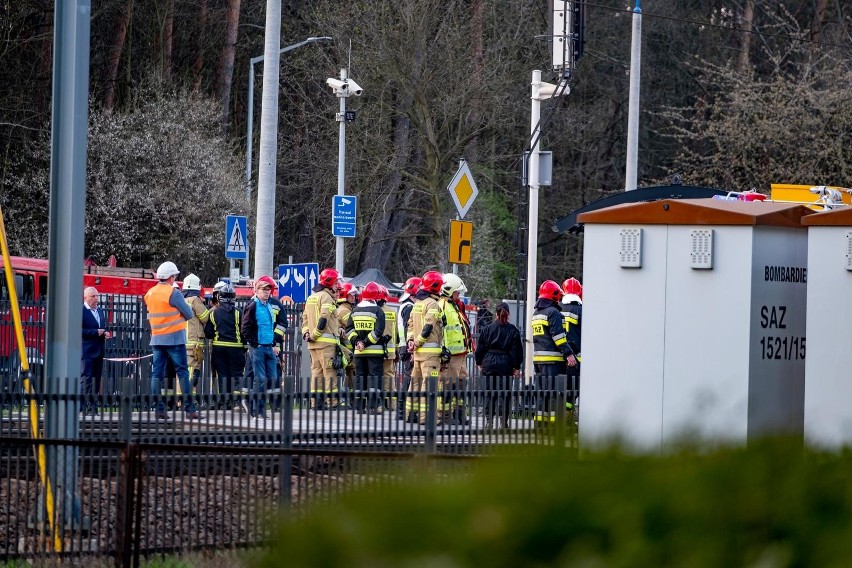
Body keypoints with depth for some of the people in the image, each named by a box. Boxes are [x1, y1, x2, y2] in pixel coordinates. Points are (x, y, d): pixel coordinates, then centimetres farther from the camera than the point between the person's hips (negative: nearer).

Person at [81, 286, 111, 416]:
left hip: (99, 351, 8)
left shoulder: (100, 311, 17)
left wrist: (105, 333, 6)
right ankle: (86, 408, -11)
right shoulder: (81, 311, -8)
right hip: (86, 351, -8)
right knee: (86, 380, -9)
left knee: (96, 380, 7)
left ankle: (93, 407, 10)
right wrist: (96, 332, -18)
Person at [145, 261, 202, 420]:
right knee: (182, 372, -3)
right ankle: (189, 409, -6)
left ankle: (158, 408, 0)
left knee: (157, 373, 5)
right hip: (174, 338, -6)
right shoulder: (173, 293, -12)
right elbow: (189, 314, -8)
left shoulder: (150, 294, 9)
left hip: (156, 339, 6)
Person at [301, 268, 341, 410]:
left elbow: (305, 317, 18)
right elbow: (323, 318, -19)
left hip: (313, 343, 9)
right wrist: (316, 334, -12)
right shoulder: (327, 297, -10)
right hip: (326, 341, -9)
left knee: (316, 371, 10)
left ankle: (316, 402, 10)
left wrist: (306, 333, 10)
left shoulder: (311, 297, 19)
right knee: (330, 372, -7)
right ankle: (332, 401, -10)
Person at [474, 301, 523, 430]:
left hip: (489, 363, 2)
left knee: (489, 393, 7)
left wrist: (479, 362, 15)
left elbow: (480, 347, 5)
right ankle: (503, 421, -3)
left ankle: (489, 420, 6)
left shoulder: (487, 329, 2)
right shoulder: (512, 330, -3)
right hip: (505, 365, -2)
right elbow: (516, 350, -3)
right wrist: (517, 366, 2)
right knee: (504, 393, 1)